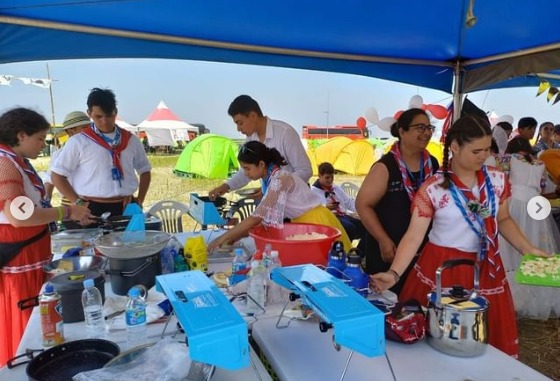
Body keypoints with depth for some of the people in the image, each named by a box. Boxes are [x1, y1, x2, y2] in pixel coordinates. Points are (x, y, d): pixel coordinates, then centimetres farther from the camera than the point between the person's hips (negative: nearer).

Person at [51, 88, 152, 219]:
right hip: (94, 210, -3)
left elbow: (145, 170, 17)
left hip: (127, 208, 3)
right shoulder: (78, 142, -1)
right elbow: (57, 175, 1)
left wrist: (139, 200, 6)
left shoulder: (130, 140, 8)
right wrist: (78, 203, -6)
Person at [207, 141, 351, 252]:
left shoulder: (280, 179, -25)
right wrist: (235, 235, -3)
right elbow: (266, 217, 4)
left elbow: (256, 218, -28)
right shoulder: (269, 178, 2)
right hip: (302, 223, 8)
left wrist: (223, 237, -21)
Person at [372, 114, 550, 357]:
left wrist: (528, 249, 0)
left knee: (488, 340, 13)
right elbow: (414, 235, -17)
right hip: (441, 269, -4)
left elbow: (503, 219, 13)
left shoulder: (497, 179, 0)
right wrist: (394, 273, -29)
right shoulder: (433, 189, -14)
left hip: (485, 269, 4)